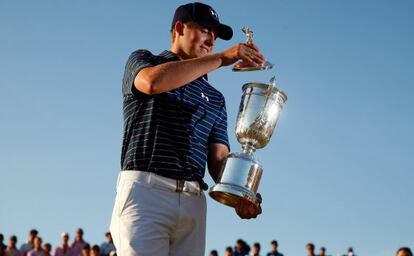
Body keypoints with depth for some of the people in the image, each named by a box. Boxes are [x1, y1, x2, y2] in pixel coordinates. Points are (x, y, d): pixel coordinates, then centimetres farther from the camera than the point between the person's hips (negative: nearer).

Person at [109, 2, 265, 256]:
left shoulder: (215, 98, 25)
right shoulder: (143, 61, 13)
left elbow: (219, 157, 14)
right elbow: (153, 82, -13)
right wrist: (222, 58, -12)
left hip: (194, 200, 5)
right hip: (145, 188, -5)